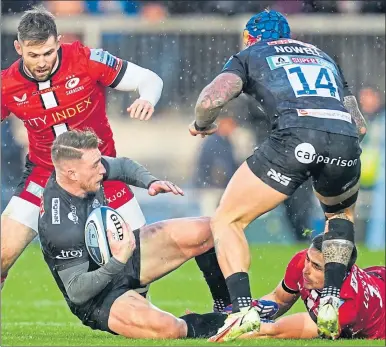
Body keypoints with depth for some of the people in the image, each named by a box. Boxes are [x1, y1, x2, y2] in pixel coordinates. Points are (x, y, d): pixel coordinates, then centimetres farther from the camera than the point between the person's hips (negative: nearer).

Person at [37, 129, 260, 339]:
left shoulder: (87, 171, -11)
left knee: (203, 231, -4)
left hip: (120, 254, 9)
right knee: (167, 328, -35)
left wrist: (150, 182, -6)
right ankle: (221, 323, -3)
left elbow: (122, 166, 13)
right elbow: (76, 292, -29)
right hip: (96, 298, -9)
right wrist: (118, 261, -38)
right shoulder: (60, 226, -34)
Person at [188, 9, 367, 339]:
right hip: (345, 140, 4)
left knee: (226, 221, 12)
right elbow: (360, 126, 33)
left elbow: (211, 99, 8)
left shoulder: (250, 55, 25)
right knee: (341, 214, 35)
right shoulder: (323, 57, 37)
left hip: (295, 138, -4)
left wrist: (202, 125, 29)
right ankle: (331, 303, 16)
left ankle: (243, 310, -6)